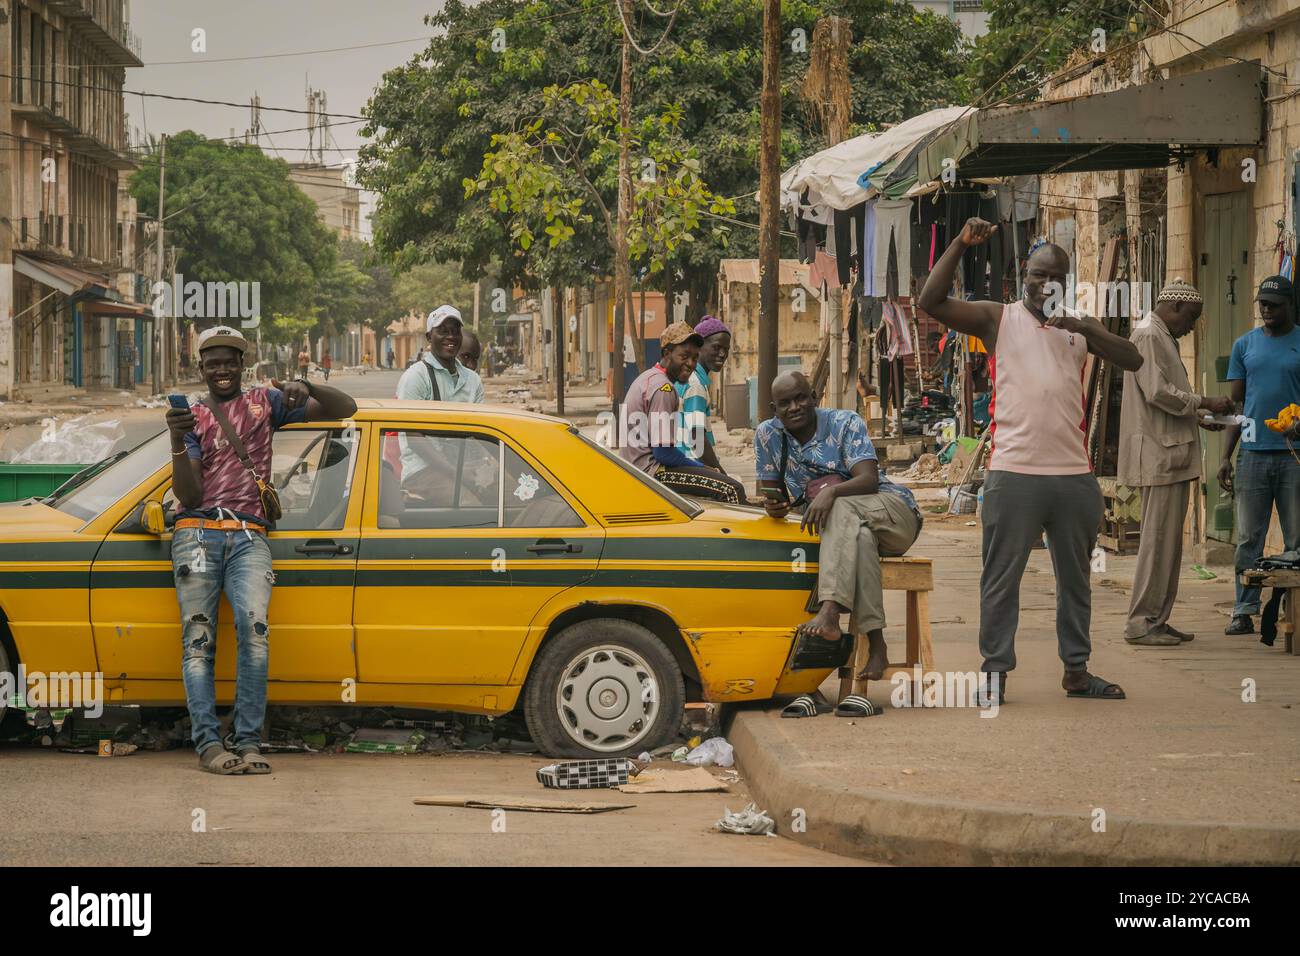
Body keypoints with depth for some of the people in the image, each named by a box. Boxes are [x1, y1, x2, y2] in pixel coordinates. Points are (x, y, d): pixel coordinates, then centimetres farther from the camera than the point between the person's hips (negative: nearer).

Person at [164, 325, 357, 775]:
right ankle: (208, 743, -17)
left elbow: (344, 409, 13)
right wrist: (177, 441, -14)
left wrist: (308, 389, -8)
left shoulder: (264, 402, 17)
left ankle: (249, 742, -24)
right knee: (198, 638, -12)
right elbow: (188, 493, 3)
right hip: (198, 532, 1)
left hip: (249, 537, -1)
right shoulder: (194, 419, 16)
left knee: (253, 626, -22)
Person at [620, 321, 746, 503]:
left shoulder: (648, 378, 17)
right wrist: (702, 467, -9)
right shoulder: (663, 388, -16)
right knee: (732, 490, -20)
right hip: (652, 470, -11)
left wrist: (697, 464, 11)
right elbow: (663, 451, -21)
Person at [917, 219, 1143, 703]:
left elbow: (1133, 360, 2)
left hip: (1074, 472, 4)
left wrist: (1084, 330, -13)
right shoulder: (998, 319, 4)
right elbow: (931, 302, -8)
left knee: (1075, 576, 12)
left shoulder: (1080, 326, 14)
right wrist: (960, 244, -15)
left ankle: (1076, 669, 22)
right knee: (1002, 575, -2)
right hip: (1013, 470, -4)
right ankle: (995, 669, 4)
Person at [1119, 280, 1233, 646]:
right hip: (1159, 455, -11)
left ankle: (1157, 619, 15)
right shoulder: (1147, 336, -10)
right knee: (1158, 538, -9)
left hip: (1173, 455, 11)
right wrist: (1205, 402, -13)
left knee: (1169, 540, 11)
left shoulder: (1162, 339, 23)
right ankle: (1141, 623, -8)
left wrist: (1198, 417, 17)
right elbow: (1157, 392, -20)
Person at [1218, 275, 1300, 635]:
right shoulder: (1245, 345, 12)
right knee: (1248, 538, 1)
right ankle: (1244, 611, 4)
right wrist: (1226, 456, 7)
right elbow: (1236, 403, 13)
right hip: (1253, 453, 2)